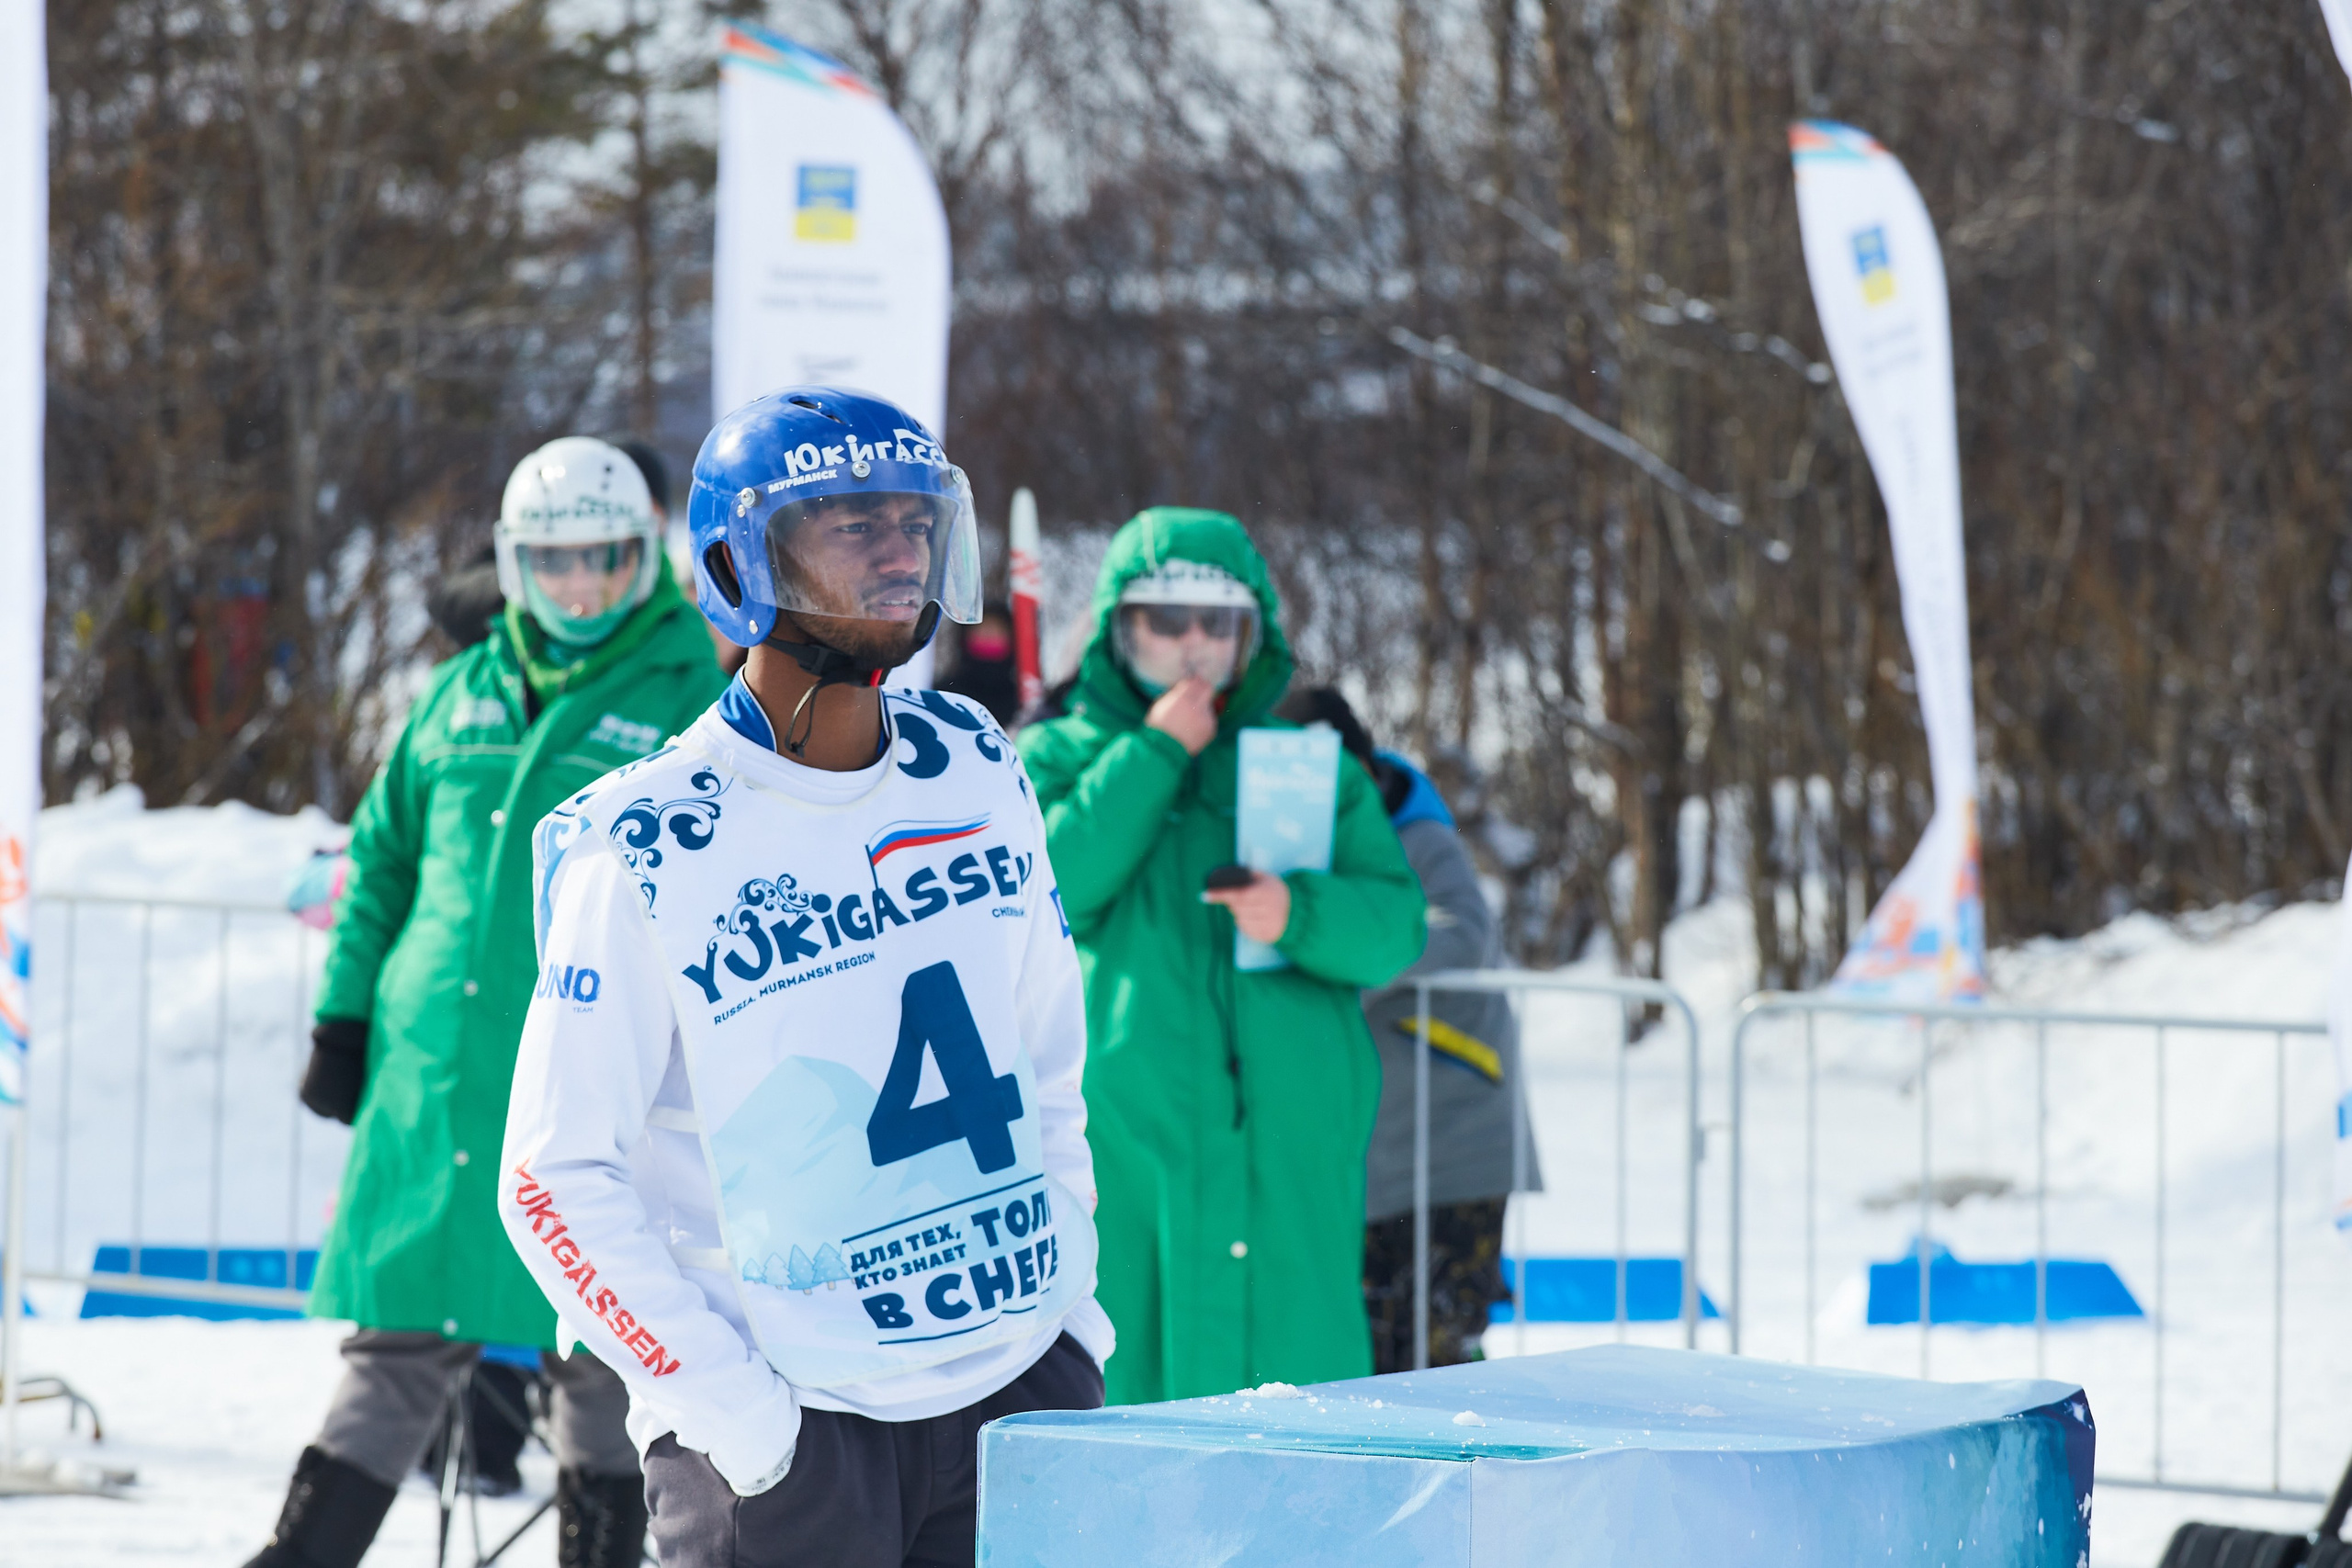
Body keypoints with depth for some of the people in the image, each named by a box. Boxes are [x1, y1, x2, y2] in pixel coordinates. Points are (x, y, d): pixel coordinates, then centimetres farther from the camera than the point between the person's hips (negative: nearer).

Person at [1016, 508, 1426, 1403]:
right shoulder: (1060, 758, 11)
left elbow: (1395, 924, 5)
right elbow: (1044, 885, -9)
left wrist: (1299, 915, -16)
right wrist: (1153, 754, -8)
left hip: (1291, 1152, 2)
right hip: (1123, 1132, -2)